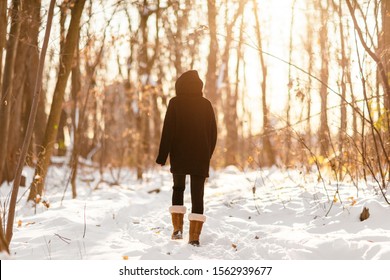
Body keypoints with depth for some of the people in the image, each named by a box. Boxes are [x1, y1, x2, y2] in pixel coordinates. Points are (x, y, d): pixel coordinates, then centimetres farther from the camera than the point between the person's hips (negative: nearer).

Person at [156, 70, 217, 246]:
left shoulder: (175, 103, -5)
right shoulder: (206, 104, 4)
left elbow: (168, 131, -9)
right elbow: (213, 132, 8)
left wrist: (162, 157, -6)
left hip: (179, 155, -1)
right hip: (201, 157, 1)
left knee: (178, 188, 18)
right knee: (197, 194, 2)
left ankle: (178, 228, 8)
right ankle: (195, 236, -4)